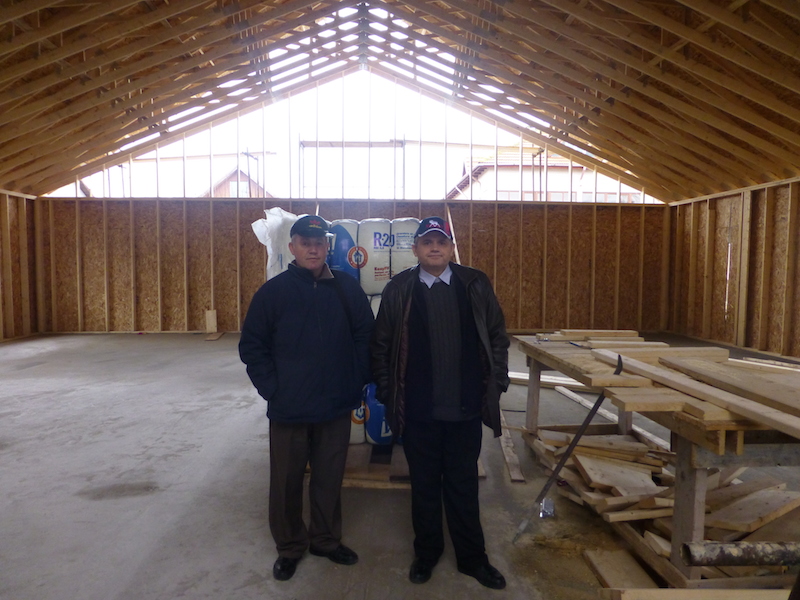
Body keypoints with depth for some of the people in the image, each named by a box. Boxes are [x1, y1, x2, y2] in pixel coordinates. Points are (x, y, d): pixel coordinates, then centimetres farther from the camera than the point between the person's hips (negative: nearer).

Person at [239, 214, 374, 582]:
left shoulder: (347, 289, 0)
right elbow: (252, 346, -2)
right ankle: (289, 547, 33)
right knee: (286, 482, 12)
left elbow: (365, 338, 6)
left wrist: (357, 383, 0)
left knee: (329, 479, 15)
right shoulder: (273, 291, -5)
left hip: (337, 408, 2)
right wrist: (271, 388, -8)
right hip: (288, 410, -1)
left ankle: (326, 539, 37)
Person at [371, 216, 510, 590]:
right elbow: (381, 346, 1)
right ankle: (426, 552, 35)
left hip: (466, 408, 1)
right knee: (424, 485, 15)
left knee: (463, 485, 14)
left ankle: (472, 557, 33)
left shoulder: (475, 285, 1)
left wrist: (496, 384, 1)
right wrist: (387, 392, -1)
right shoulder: (398, 290, -2)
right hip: (417, 411, 0)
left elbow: (498, 337, 5)